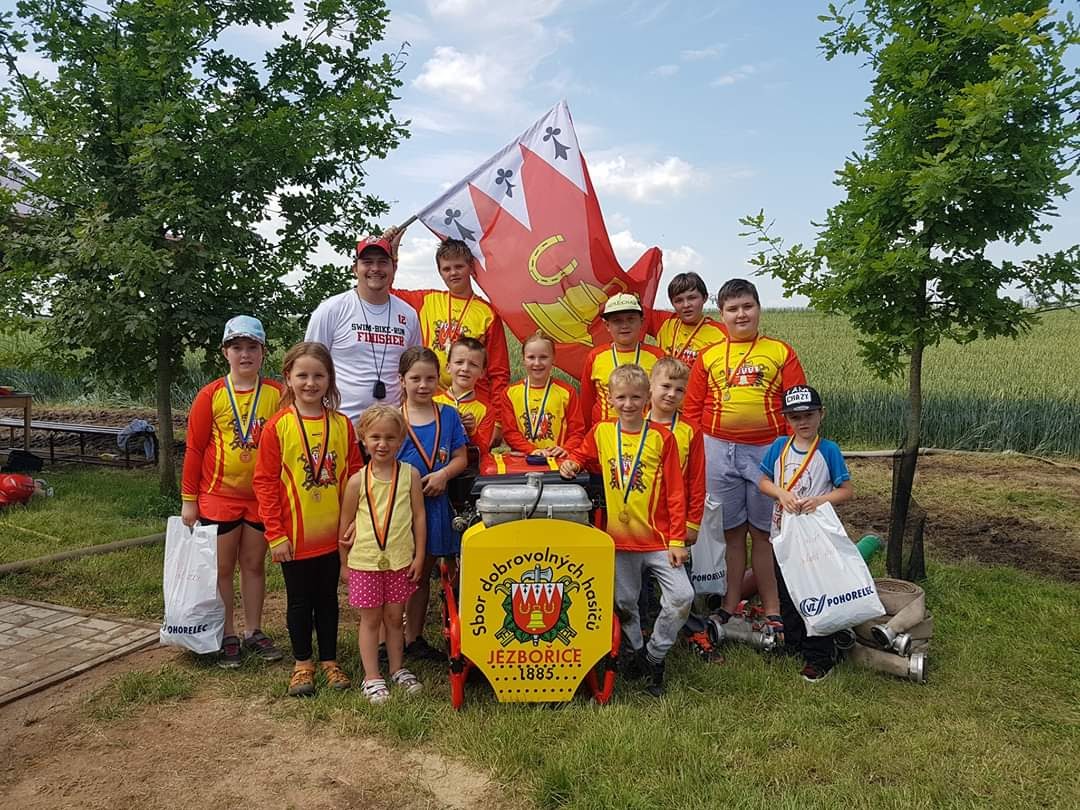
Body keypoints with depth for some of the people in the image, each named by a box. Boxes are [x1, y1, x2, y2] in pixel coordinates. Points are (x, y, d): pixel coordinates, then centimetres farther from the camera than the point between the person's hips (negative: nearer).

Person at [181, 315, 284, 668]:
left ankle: (254, 632, 26)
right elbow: (194, 448, -2)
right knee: (223, 567, 9)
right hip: (218, 495, -1)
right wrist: (188, 499, -1)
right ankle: (228, 637, 22)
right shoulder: (211, 395, -7)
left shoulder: (277, 394, -4)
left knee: (254, 564, 13)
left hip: (262, 496, 1)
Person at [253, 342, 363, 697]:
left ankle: (329, 660, 31)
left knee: (327, 598, 16)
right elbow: (265, 482, -8)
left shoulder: (342, 424, -1)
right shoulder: (278, 426, -9)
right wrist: (275, 534, -10)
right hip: (294, 536, -2)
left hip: (333, 534, 2)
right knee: (299, 601, 13)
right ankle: (303, 663, 30)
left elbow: (354, 476, 4)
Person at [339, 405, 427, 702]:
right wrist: (343, 563, 5)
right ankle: (371, 677, 21)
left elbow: (419, 516, 0)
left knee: (394, 617, 15)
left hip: (400, 560, 1)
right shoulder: (358, 481, -6)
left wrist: (419, 556, -1)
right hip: (365, 561, -1)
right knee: (370, 619, 10)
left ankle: (397, 669, 31)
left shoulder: (409, 474, -4)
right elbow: (345, 524, 2)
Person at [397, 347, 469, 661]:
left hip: (434, 504, 3)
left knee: (422, 574, 15)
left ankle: (414, 639, 28)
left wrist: (444, 474, -15)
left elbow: (461, 457, 2)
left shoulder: (448, 416, 4)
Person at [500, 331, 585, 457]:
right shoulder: (511, 393, 8)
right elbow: (509, 432, 4)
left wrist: (565, 449, -13)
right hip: (522, 460, 0)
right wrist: (532, 450, -11)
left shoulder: (567, 392, 6)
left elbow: (577, 431, 5)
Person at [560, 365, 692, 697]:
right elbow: (582, 455, 19)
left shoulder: (661, 437, -6)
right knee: (624, 602, 13)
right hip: (619, 537, 2)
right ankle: (637, 652, 37)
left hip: (658, 537, -2)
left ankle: (654, 655, 10)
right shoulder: (600, 432, 1)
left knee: (682, 596, -11)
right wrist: (570, 463, -5)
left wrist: (677, 539, -8)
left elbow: (675, 492, -6)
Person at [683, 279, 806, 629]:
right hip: (718, 453, 1)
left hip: (768, 451, -1)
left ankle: (772, 611, 15)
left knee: (764, 533, 5)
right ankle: (729, 606, 20)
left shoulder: (781, 352, 6)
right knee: (730, 531, 9)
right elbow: (692, 409, 8)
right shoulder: (708, 357, 10)